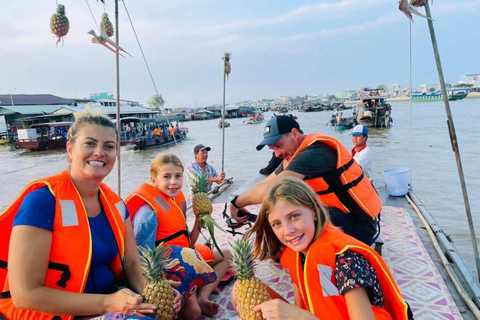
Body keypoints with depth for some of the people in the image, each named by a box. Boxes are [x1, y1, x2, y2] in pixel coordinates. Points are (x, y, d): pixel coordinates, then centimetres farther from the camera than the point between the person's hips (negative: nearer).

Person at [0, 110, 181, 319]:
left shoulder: (114, 202, 1)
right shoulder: (42, 200, -19)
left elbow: (131, 261, 2)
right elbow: (25, 294, -20)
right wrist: (107, 303, -25)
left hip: (109, 299, 6)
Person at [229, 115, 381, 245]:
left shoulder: (314, 152, -26)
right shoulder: (295, 154, 4)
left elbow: (268, 190, -34)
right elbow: (265, 184, 7)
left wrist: (236, 203, -19)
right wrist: (239, 204, -6)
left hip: (358, 222, -9)